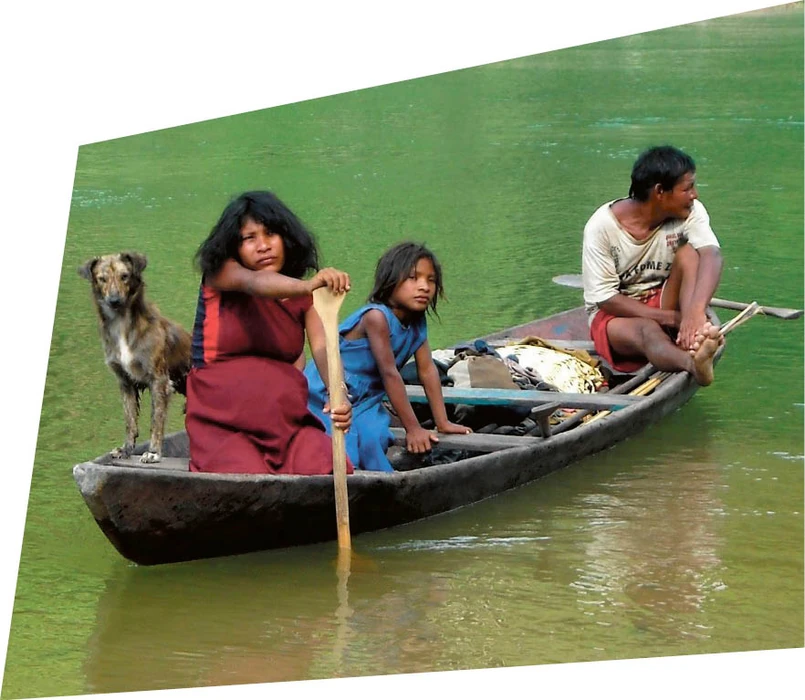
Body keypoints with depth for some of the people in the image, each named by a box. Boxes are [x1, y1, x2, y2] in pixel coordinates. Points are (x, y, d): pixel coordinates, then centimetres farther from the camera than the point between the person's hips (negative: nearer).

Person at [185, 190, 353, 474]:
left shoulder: (303, 300, 10)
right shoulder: (219, 273, 1)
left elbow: (323, 349, -7)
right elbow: (255, 283, -23)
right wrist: (308, 286, -46)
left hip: (285, 416, 3)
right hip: (223, 420, -3)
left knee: (332, 472, -26)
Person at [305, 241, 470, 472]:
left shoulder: (417, 323, -1)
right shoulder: (377, 316, -26)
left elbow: (427, 370, 4)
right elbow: (390, 373, -26)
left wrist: (443, 423, 3)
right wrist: (413, 428, -23)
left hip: (364, 399, 7)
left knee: (375, 437, -20)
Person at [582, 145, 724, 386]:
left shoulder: (691, 212, -10)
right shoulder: (602, 226, -16)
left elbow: (711, 256, -29)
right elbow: (604, 298, -16)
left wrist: (695, 311, -50)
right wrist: (668, 318, -27)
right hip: (615, 313, -3)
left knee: (689, 253, -22)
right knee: (647, 330, -38)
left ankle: (695, 333, -45)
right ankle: (693, 363, -73)